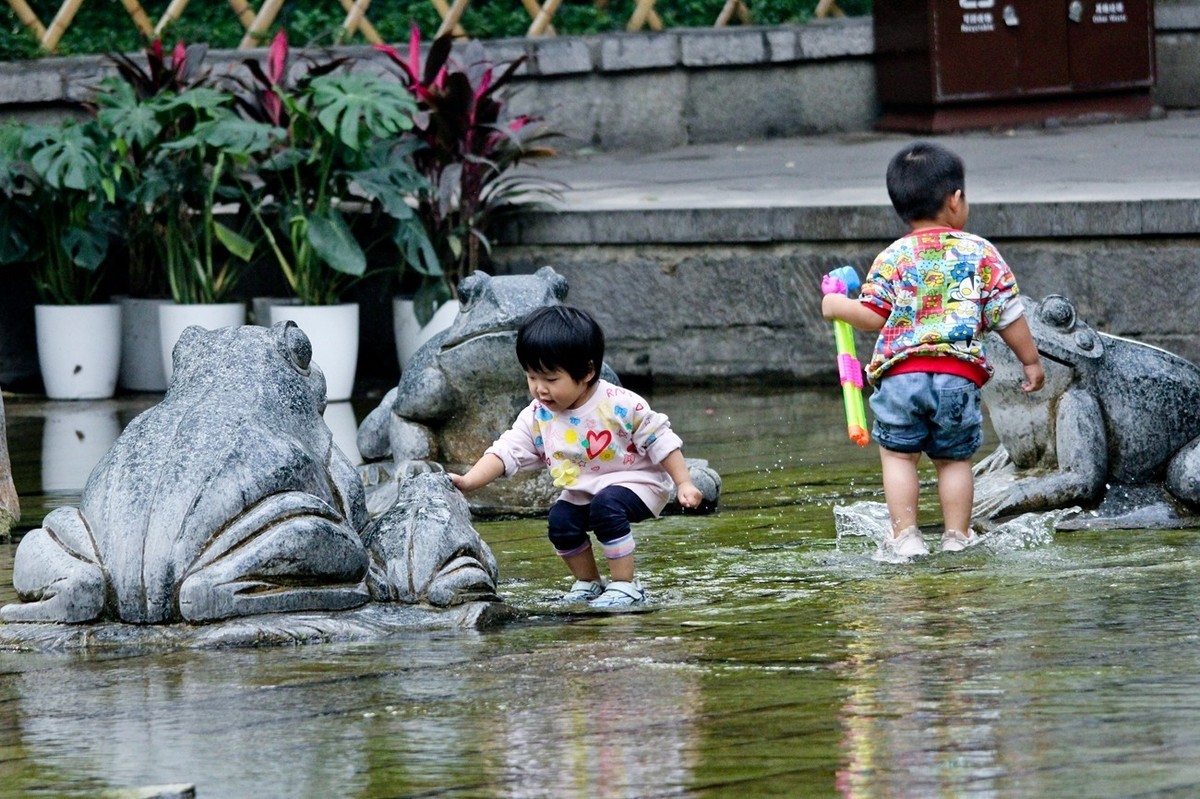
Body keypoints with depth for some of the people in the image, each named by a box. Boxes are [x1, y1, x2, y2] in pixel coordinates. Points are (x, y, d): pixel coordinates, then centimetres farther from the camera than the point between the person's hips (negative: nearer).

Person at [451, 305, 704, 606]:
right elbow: (506, 452, -11)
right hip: (581, 491, 6)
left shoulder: (621, 406, -22)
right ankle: (588, 582, 10)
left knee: (607, 505, -31)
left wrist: (684, 484, -15)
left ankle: (625, 585, -21)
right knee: (561, 519, -15)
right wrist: (468, 482, -24)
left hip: (634, 482, -6)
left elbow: (661, 442, -13)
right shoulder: (538, 417, -9)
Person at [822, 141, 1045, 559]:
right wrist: (1031, 361, 19)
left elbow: (873, 316, 0)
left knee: (898, 455, 9)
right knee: (954, 459, 13)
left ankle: (905, 535, 4)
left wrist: (837, 306, 18)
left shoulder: (893, 258, 3)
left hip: (900, 372, -1)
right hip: (960, 374, 1)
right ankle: (956, 534, 13)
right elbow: (1008, 316, 7)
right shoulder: (981, 254, 5)